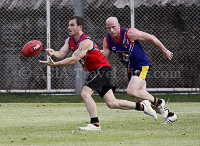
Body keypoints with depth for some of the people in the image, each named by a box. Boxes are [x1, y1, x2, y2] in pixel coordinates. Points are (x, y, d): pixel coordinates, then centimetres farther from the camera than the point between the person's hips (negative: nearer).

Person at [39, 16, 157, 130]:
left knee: (85, 93, -22)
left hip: (102, 68, -9)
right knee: (111, 103, 6)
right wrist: (53, 53, -25)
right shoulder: (70, 41, 7)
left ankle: (95, 124, -21)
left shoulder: (85, 42, -21)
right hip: (95, 71, 9)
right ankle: (142, 106, 18)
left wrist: (54, 64, -34)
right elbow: (61, 55, -2)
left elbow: (73, 60, -29)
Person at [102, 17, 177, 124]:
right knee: (140, 99, 4)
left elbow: (151, 38, -10)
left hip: (141, 65, -7)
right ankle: (169, 115, 16)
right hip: (130, 69, 7)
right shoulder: (107, 41, -3)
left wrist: (164, 51, 0)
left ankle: (158, 103, -4)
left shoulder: (130, 33, -19)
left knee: (131, 91, -25)